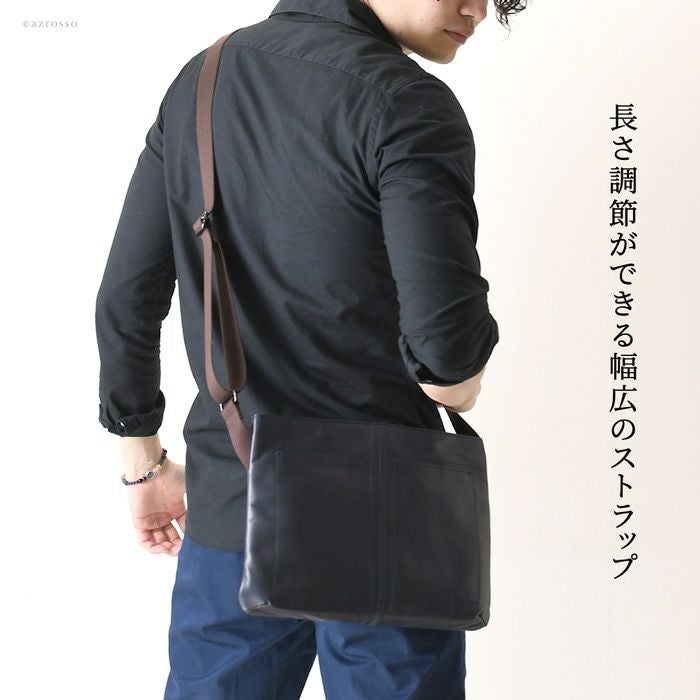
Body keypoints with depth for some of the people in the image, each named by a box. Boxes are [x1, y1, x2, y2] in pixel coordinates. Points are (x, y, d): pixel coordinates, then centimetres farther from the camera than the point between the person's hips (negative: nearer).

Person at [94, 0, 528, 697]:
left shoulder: (202, 78, 5)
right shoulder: (407, 102, -14)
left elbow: (125, 300, 8)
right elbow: (448, 338, -25)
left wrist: (143, 463, 18)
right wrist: (457, 384, -1)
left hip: (226, 508, 5)